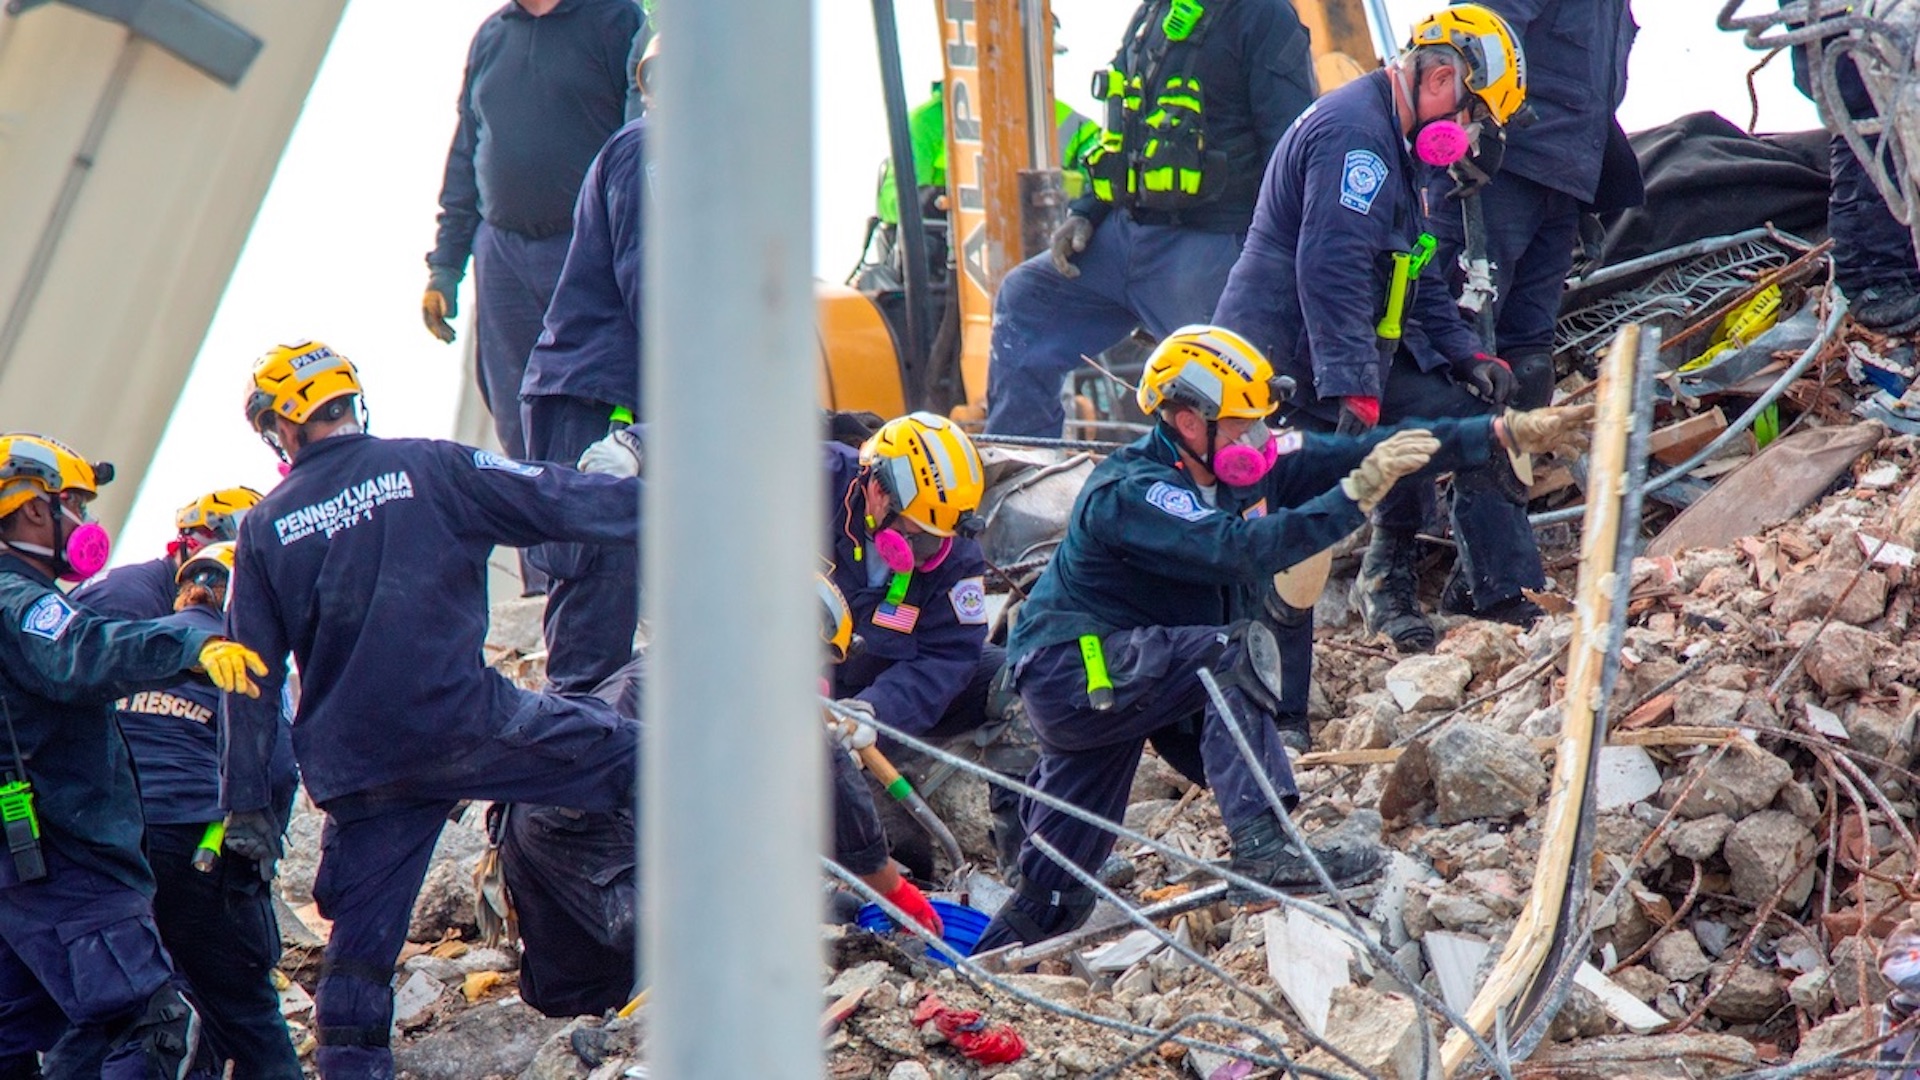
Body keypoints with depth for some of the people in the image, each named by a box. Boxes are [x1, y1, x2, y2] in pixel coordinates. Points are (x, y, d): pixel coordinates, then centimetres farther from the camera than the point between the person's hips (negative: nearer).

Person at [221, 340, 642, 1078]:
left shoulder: (265, 529, 8)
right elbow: (558, 501, -1)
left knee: (360, 946, 12)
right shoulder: (428, 470, -1)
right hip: (464, 726, -3)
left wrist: (247, 805, 12)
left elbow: (252, 682, 9)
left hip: (357, 769, 3)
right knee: (628, 759, 5)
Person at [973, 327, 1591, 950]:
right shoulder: (1129, 494, -24)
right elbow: (1242, 549, -37)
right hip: (1074, 668, -9)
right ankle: (1261, 846, -32)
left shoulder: (1249, 463, 0)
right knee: (1239, 648, -28)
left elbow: (1362, 453, -4)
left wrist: (1508, 434, -10)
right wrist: (1358, 494, -39)